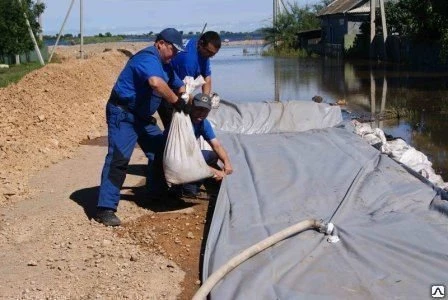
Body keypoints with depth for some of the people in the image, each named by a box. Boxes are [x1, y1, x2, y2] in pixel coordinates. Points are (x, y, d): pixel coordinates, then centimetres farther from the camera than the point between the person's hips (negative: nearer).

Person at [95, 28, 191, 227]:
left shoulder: (164, 64, 13)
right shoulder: (148, 58, -21)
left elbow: (179, 86, 23)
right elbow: (156, 83, -41)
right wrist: (177, 102, -32)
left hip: (142, 116, 11)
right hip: (123, 114, -11)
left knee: (159, 151, 16)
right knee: (118, 158, -19)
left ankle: (159, 193, 34)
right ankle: (105, 209, -21)